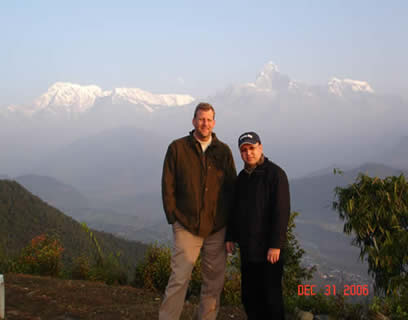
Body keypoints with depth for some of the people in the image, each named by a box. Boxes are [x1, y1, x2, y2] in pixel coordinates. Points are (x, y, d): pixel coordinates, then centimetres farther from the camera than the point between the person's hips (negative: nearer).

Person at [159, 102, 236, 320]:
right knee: (179, 278, -6)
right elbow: (168, 186, 2)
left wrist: (230, 222, 4)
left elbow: (232, 188, 10)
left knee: (214, 281, 8)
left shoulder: (223, 151, 6)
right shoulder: (177, 148, 0)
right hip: (186, 226, -3)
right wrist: (174, 218, -3)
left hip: (217, 228, 3)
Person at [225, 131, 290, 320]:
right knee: (249, 296, 13)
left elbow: (281, 211, -17)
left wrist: (275, 245, -20)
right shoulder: (242, 177, 12)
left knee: (271, 295, -1)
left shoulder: (275, 174, -11)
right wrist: (230, 237, 13)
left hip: (268, 249, -7)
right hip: (247, 248, 7)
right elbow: (235, 209, 20)